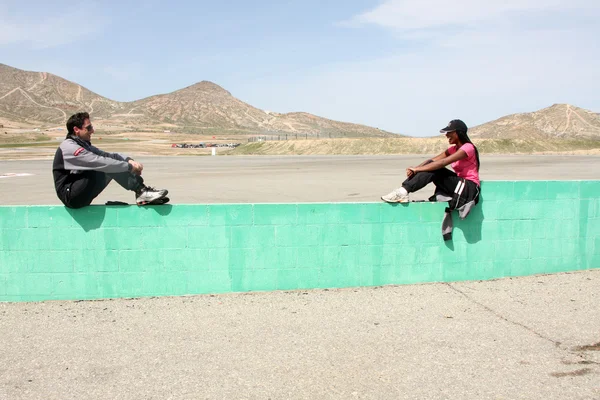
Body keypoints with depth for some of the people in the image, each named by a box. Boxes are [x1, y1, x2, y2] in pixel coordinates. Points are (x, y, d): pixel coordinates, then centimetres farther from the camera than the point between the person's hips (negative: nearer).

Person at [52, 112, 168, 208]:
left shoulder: (83, 144, 15)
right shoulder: (69, 147, -17)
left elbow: (107, 155, 9)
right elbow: (100, 162, -25)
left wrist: (129, 160, -10)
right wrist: (129, 166, -20)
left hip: (79, 194, 9)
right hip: (71, 196, -9)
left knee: (113, 162, 0)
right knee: (107, 167, -21)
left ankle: (141, 192, -11)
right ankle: (141, 192, -17)